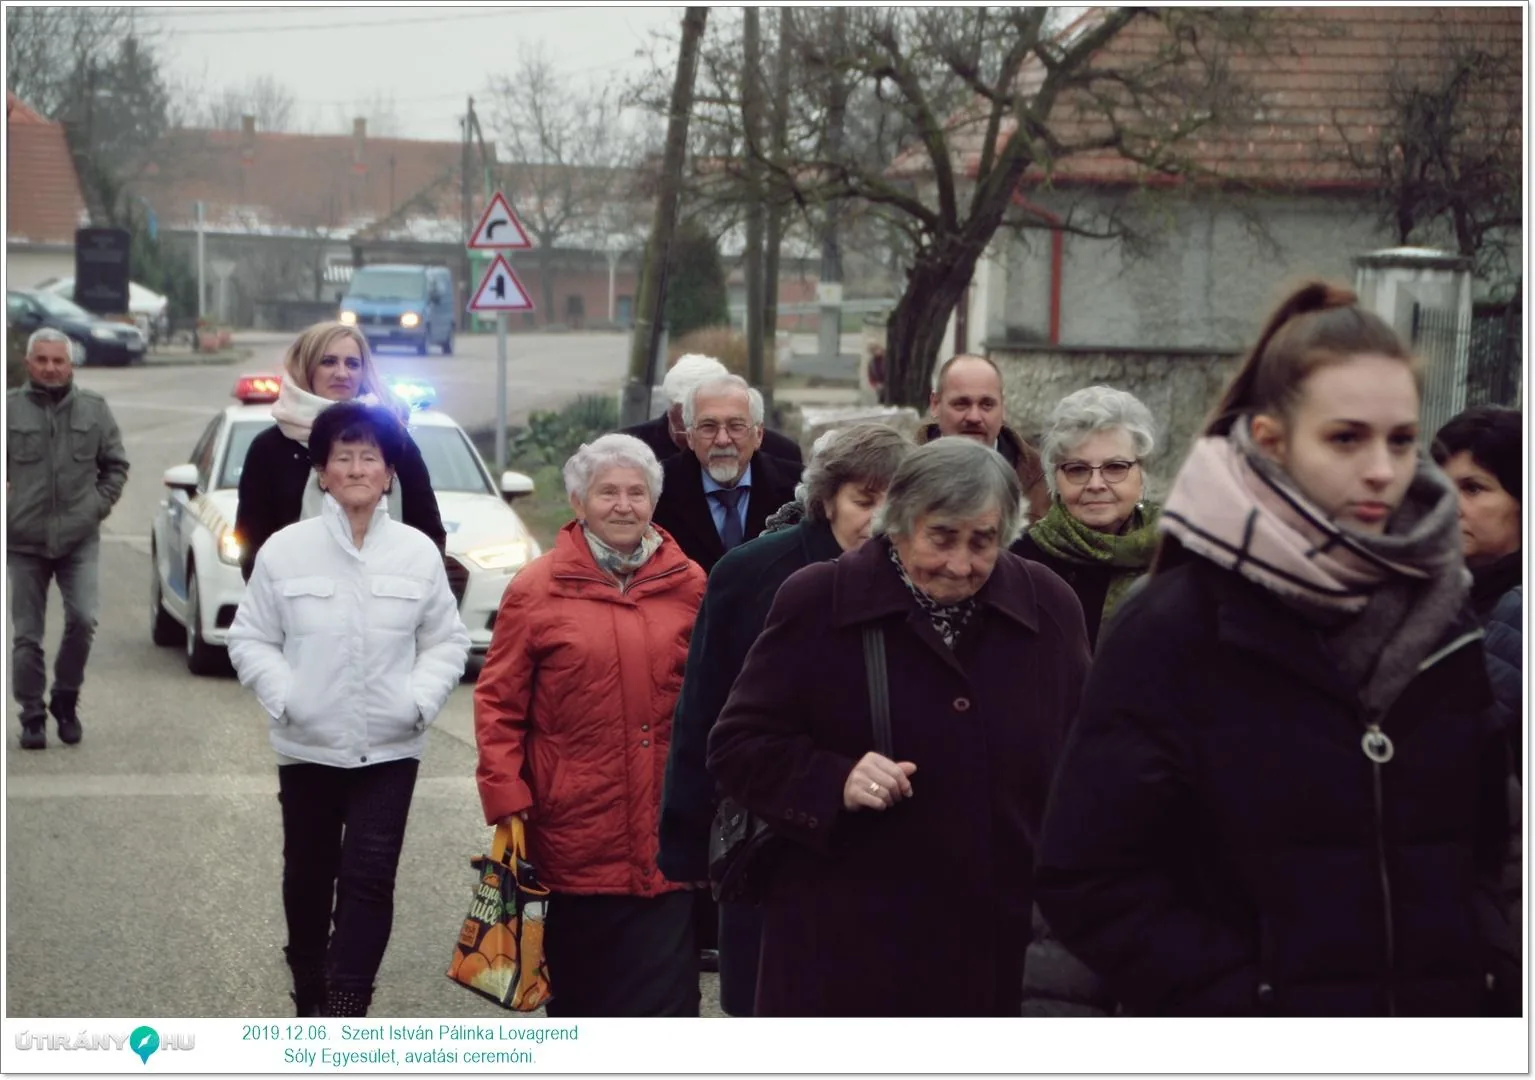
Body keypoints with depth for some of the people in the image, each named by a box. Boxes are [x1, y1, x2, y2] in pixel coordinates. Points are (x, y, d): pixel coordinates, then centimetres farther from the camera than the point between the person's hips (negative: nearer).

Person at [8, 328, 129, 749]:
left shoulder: (94, 408, 6)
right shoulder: (10, 408, -1)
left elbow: (116, 464, 13)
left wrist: (100, 504, 2)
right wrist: (8, 508, -5)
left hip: (79, 539, 1)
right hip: (23, 542, -1)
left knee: (83, 619, -13)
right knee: (27, 634, 3)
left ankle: (66, 699, 9)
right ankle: (32, 715, 15)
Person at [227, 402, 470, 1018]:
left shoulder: (418, 553, -2)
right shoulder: (284, 551, -5)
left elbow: (447, 641, 6)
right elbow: (250, 640, 2)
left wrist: (421, 699, -10)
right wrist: (283, 697, -12)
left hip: (390, 748, 0)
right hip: (307, 746, 1)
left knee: (369, 879, -9)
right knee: (309, 876, 15)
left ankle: (343, 1013, -6)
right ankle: (310, 999, 35)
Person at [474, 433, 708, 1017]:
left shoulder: (689, 586, 6)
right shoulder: (537, 589, -1)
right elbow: (498, 703, 0)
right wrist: (506, 800, -7)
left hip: (667, 837, 1)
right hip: (573, 834, -1)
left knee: (667, 995, -2)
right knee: (578, 989, 13)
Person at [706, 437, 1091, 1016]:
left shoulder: (1050, 607, 5)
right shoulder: (816, 602, -4)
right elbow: (737, 747, 0)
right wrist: (833, 783, -18)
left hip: (1002, 942, 3)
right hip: (847, 947, -3)